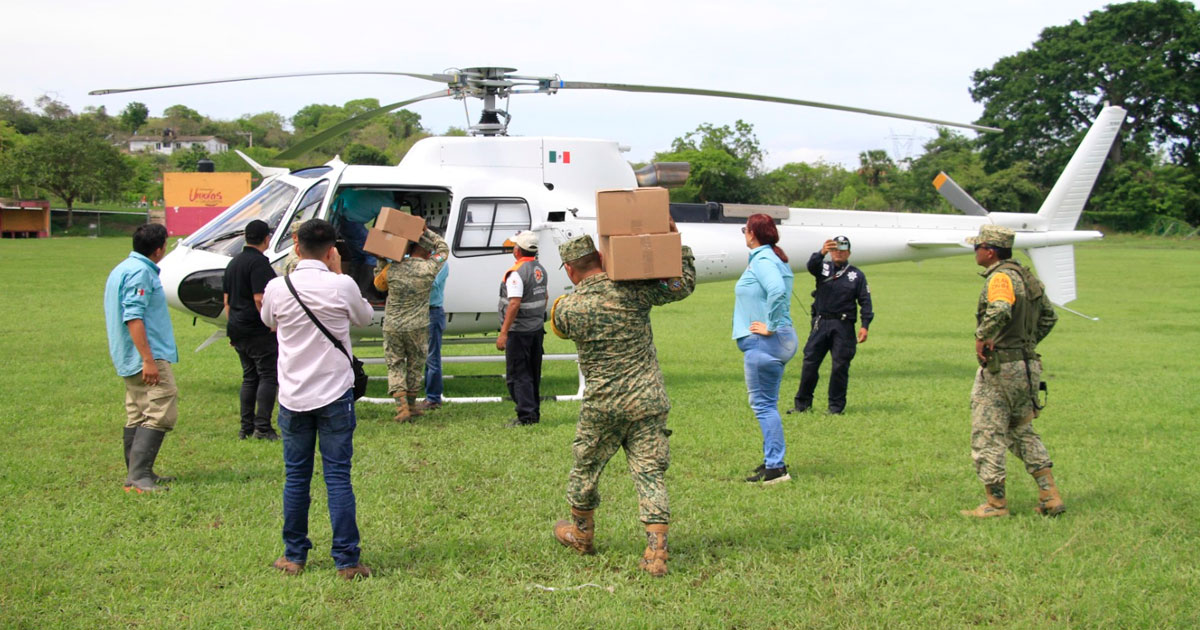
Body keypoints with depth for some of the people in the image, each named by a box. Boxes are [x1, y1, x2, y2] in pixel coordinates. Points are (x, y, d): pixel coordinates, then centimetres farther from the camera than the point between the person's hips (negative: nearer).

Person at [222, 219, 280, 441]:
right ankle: (262, 427, -10)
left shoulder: (234, 263, 15)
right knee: (269, 376, -5)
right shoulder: (259, 262, -14)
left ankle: (246, 427, 14)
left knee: (249, 377, 14)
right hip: (259, 331, -9)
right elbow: (260, 298, -22)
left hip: (238, 330, 9)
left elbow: (227, 299, 19)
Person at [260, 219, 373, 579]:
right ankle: (346, 560, 2)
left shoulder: (277, 288, -5)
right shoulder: (342, 286, -10)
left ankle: (294, 556, 19)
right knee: (338, 476, 2)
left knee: (296, 476, 11)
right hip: (335, 394, -2)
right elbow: (364, 317, 10)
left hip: (293, 397, 2)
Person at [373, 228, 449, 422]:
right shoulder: (428, 269, -10)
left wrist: (381, 260, 18)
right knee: (415, 366, 15)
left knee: (395, 366, 8)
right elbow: (443, 248, 7)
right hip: (417, 328, -1)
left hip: (392, 327, 1)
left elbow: (379, 284, 15)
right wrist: (426, 231, 11)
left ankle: (402, 407, -4)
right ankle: (411, 405, 23)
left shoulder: (392, 269, -6)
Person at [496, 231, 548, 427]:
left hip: (519, 330, -9)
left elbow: (514, 303, -26)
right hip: (537, 328, 9)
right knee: (533, 373, 15)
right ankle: (534, 413, 20)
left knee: (517, 374, -4)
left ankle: (526, 415, -7)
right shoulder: (540, 269, 9)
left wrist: (503, 333, -26)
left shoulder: (517, 273, -20)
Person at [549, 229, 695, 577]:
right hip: (649, 401, 1)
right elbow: (684, 283, 4)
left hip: (603, 405, -1)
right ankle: (656, 554, -5)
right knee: (650, 473, 3)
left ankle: (581, 534, 39)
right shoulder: (632, 291, -6)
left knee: (586, 467, 20)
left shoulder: (566, 309, -8)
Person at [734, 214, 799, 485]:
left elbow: (777, 291, -31)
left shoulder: (762, 261, -15)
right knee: (767, 403, 16)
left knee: (764, 404, -7)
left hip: (765, 342, -10)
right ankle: (772, 461, 22)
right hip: (775, 341, 10)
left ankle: (776, 467, -6)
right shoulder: (773, 258, 15)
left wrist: (770, 327, -24)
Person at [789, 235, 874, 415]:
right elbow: (812, 266, -14)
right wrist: (821, 253, -35)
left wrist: (865, 325, -8)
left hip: (843, 326, -1)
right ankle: (802, 403, 8)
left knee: (840, 366, -1)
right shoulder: (823, 268, 10)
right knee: (809, 362, 0)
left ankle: (836, 406, 8)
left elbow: (865, 301, 4)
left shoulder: (857, 275, 7)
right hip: (820, 323, 2)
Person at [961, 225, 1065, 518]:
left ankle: (996, 503, 6)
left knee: (986, 436, 1)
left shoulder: (1001, 277, -17)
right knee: (1023, 432, 20)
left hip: (1000, 368, -9)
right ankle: (1050, 497, 16)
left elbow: (1000, 311, -38)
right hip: (1028, 365, 9)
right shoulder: (1025, 276, 12)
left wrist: (982, 338, -26)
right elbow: (1049, 316, 23)